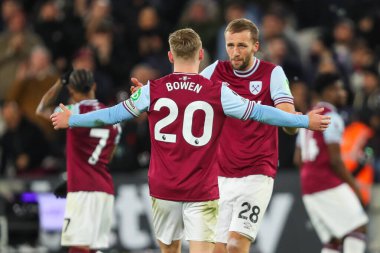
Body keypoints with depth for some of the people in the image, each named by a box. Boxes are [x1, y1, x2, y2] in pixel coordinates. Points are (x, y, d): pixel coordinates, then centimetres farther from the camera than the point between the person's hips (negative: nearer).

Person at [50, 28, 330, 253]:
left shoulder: (153, 90, -2)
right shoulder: (217, 92, -7)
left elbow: (115, 114, 6)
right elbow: (258, 112, -3)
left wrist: (72, 120, 21)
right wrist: (305, 121, 7)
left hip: (163, 189, 3)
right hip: (202, 192, -3)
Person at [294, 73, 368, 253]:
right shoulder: (331, 118, -10)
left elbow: (298, 159, 20)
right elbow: (335, 159, -17)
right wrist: (353, 185, -9)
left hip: (308, 190, 9)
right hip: (330, 185, -9)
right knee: (357, 228, -8)